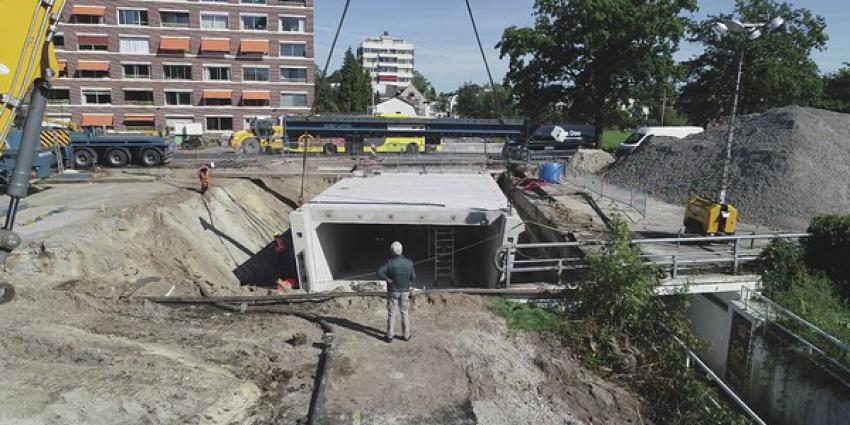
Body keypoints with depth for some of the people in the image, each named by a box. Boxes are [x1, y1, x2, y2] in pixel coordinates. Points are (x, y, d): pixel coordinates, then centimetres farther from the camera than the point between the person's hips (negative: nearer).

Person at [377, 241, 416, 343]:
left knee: (391, 314, 7)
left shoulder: (390, 262, -16)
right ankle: (406, 335, 18)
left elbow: (379, 273, -23)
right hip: (405, 291, 2)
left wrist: (387, 279, -9)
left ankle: (390, 336, 12)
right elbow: (413, 277, 0)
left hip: (393, 291, -2)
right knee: (404, 313, 13)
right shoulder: (409, 262, -8)